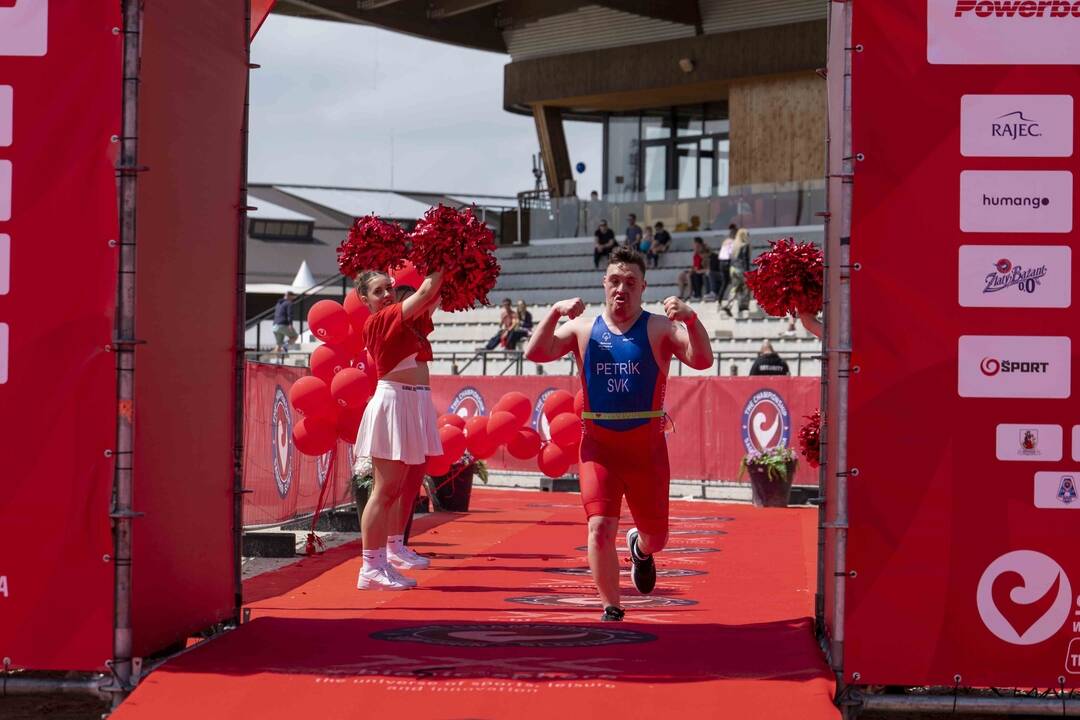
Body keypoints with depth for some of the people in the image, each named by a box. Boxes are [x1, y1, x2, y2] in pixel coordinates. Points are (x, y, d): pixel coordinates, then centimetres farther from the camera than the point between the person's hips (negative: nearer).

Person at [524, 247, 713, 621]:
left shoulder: (659, 329, -3)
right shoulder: (583, 329, 5)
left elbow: (702, 361, -17)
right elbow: (535, 353, -7)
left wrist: (690, 319, -33)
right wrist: (554, 313, -21)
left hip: (646, 447, 0)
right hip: (598, 445, 0)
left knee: (656, 536, 11)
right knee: (600, 527, -15)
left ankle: (640, 548, 49)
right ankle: (611, 611, 0)